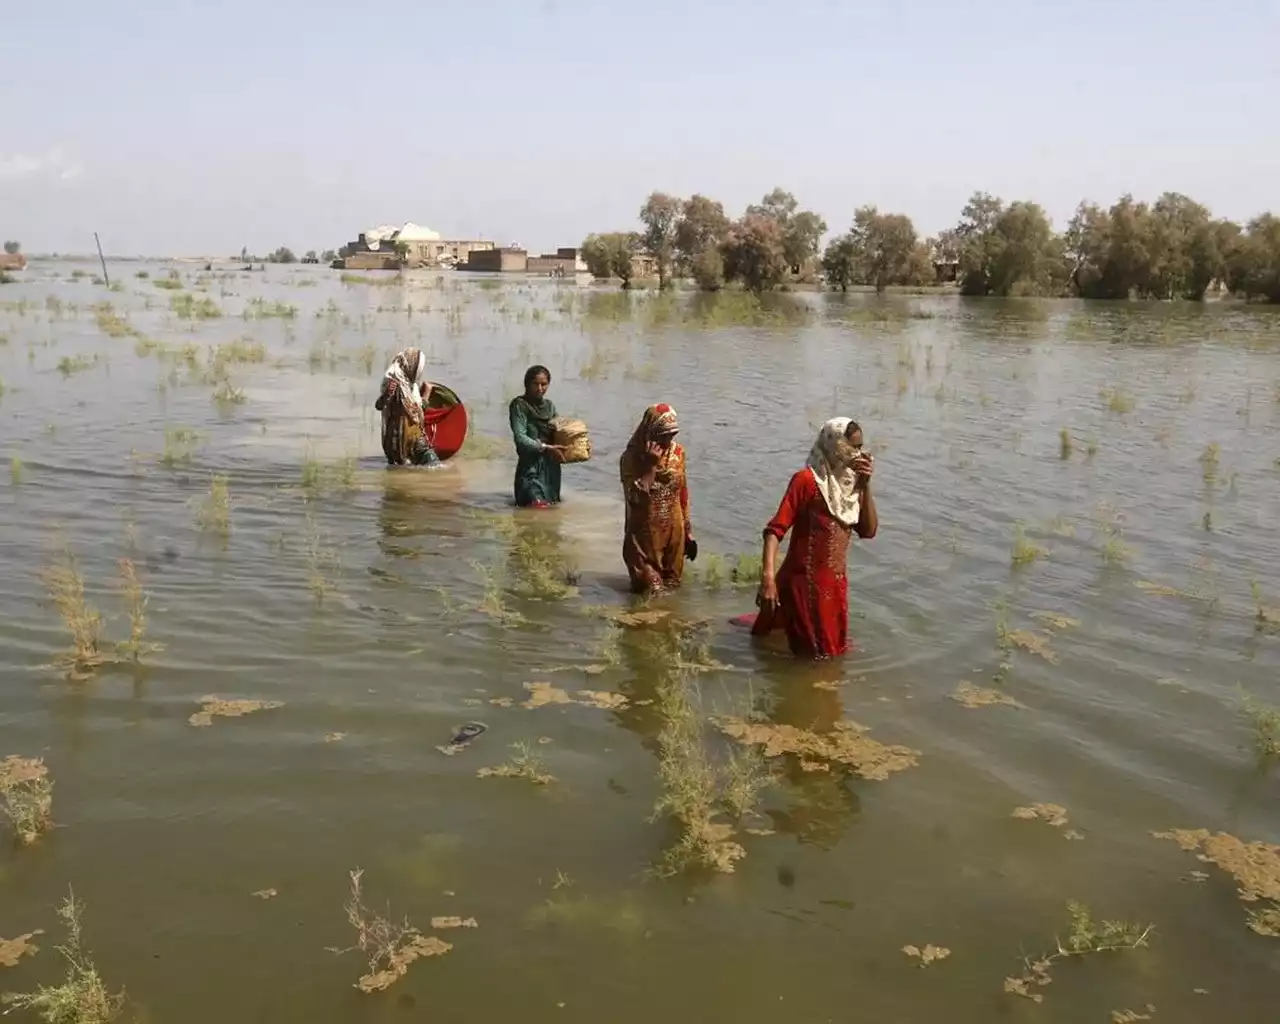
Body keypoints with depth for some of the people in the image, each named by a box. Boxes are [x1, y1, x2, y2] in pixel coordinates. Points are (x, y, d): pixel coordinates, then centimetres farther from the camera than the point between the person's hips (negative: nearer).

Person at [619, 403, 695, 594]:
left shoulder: (677, 452, -1)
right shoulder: (631, 458, -16)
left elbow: (683, 493, 8)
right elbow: (635, 498, -26)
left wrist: (688, 531, 10)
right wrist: (651, 465, -28)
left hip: (674, 533, 4)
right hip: (645, 536, -4)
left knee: (672, 586, 16)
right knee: (649, 592, 4)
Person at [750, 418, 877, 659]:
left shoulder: (850, 482, 7)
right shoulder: (807, 479, -14)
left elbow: (869, 530, 4)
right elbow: (776, 529, -20)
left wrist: (865, 484, -4)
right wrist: (768, 576, -32)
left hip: (835, 584, 7)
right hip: (805, 583, -7)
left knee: (832, 650, 22)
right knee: (812, 653, 4)